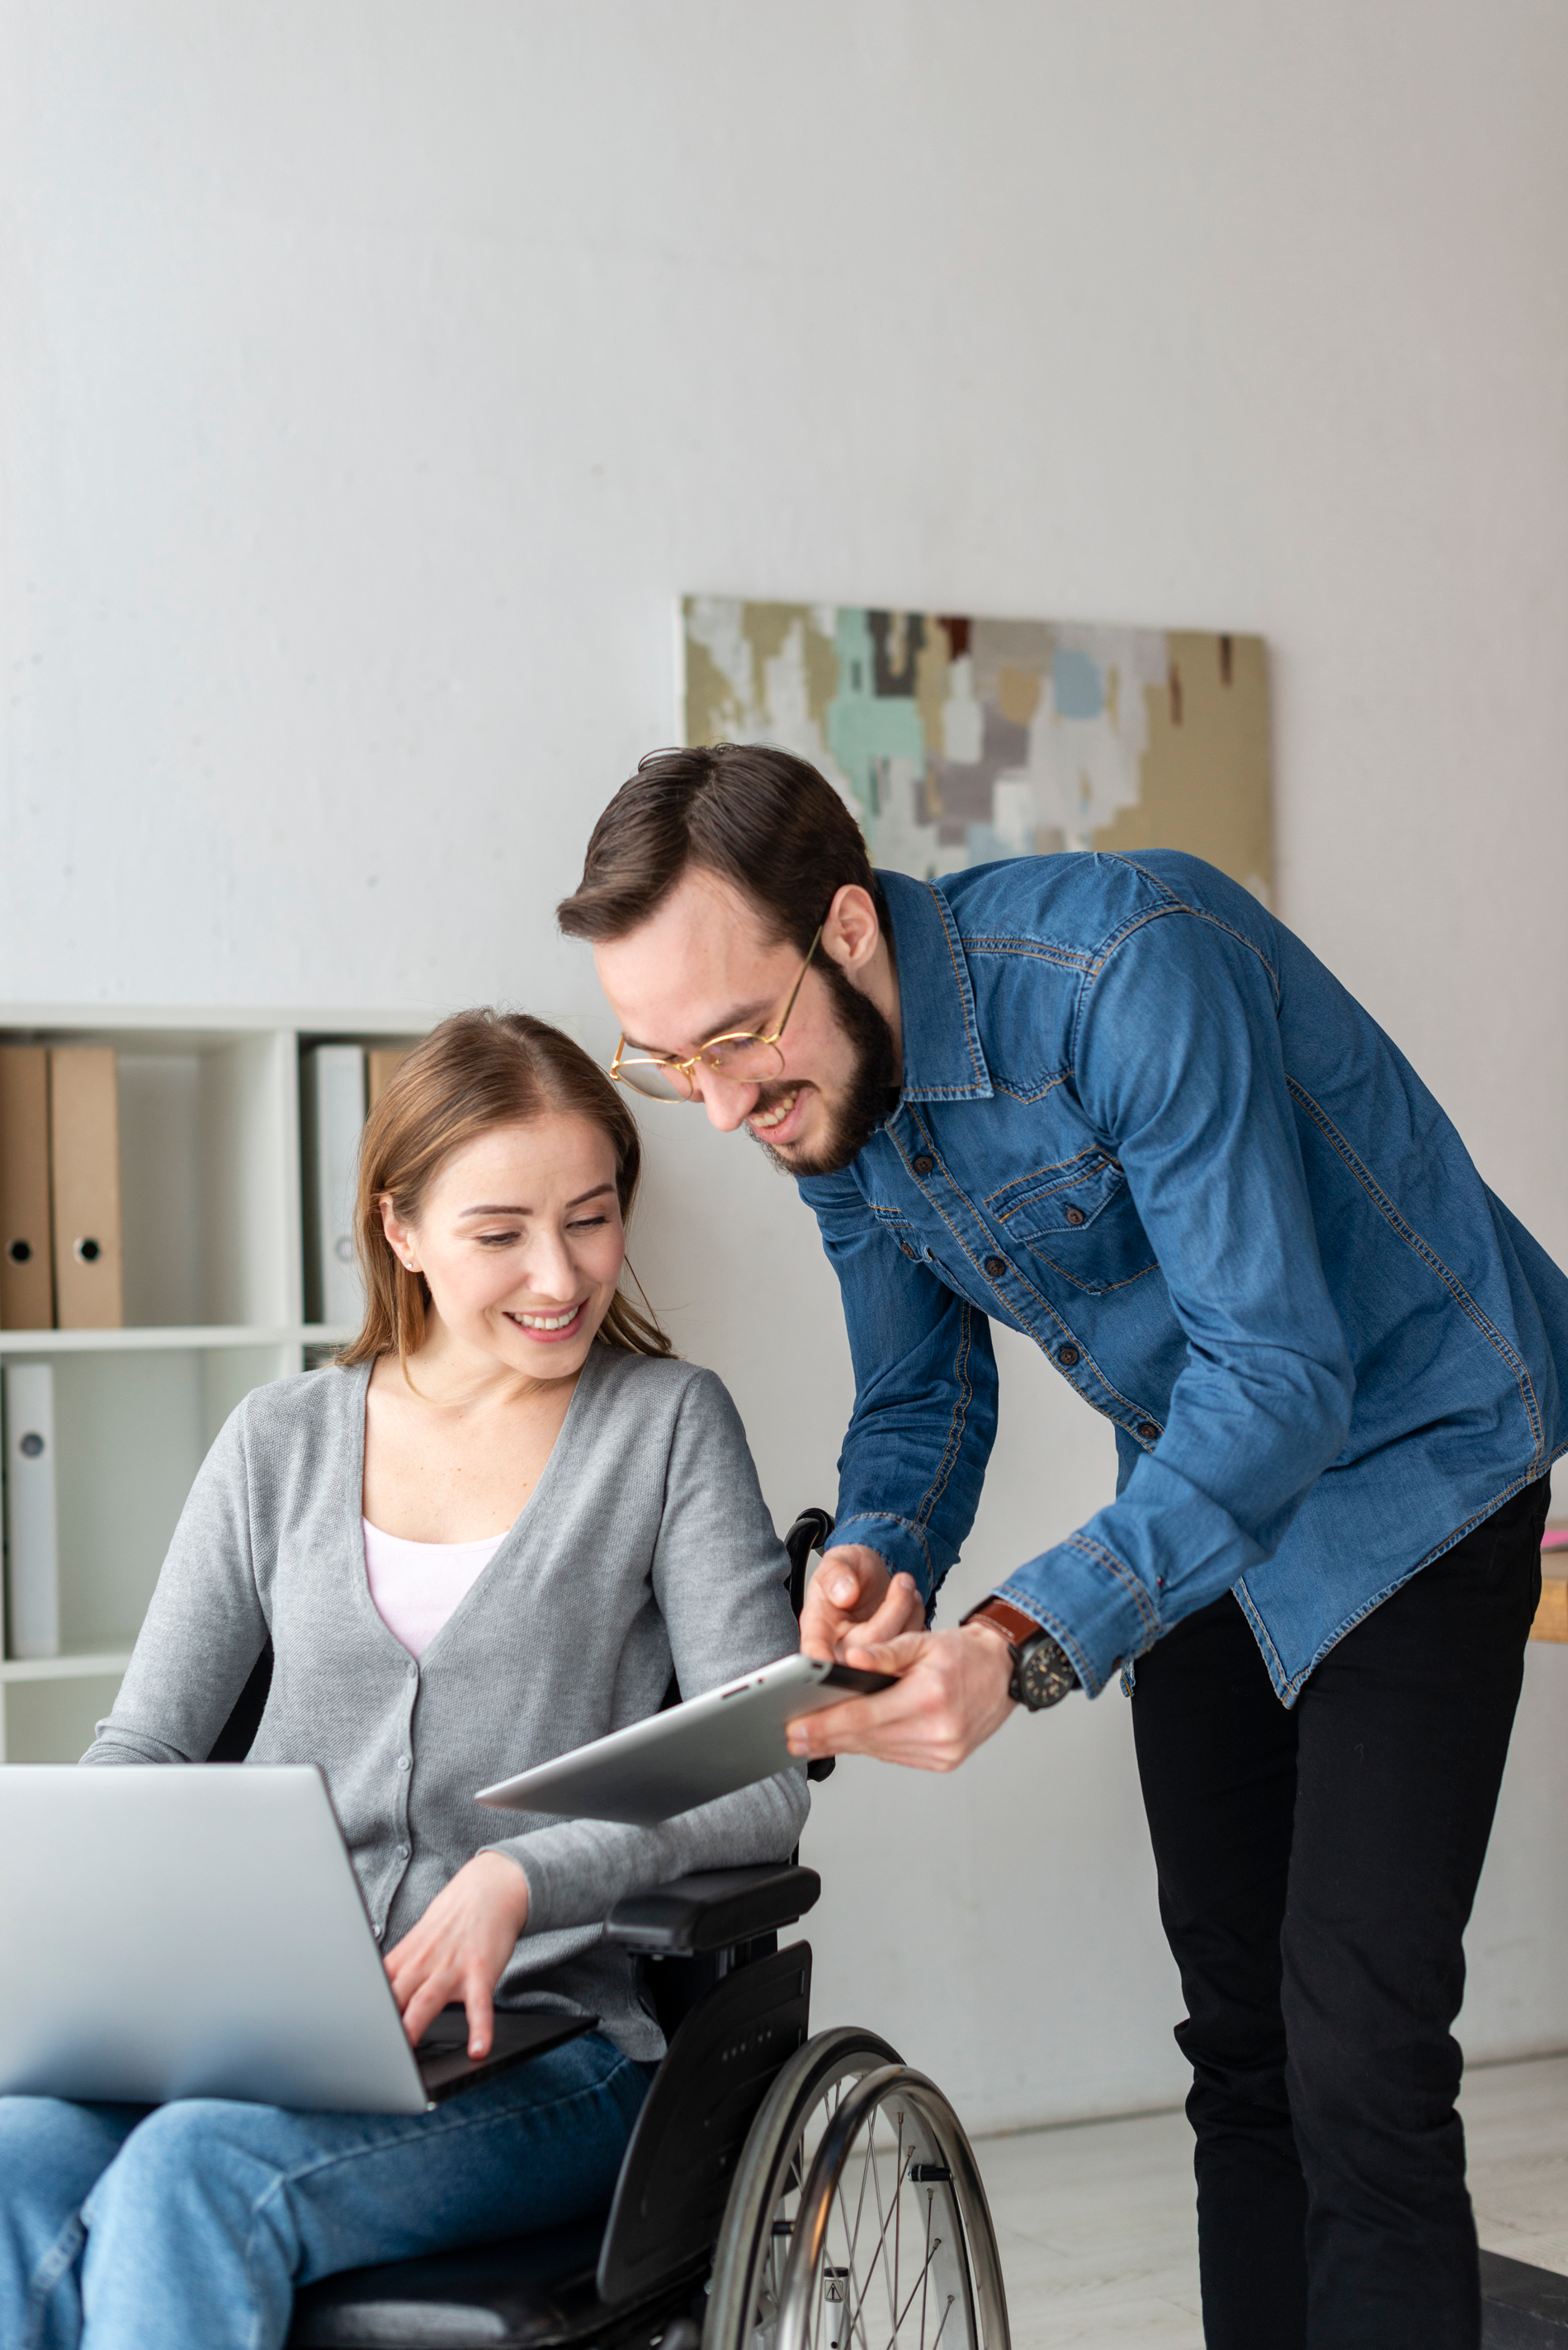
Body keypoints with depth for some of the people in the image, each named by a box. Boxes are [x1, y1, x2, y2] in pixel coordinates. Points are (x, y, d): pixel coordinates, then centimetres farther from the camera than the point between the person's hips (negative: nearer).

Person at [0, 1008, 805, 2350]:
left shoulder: (666, 1425, 5)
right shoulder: (281, 1447, 14)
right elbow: (142, 1747, 16)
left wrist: (524, 1879, -19)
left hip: (538, 2041, -3)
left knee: (194, 2173, -32)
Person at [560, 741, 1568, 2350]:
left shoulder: (1132, 967, -33)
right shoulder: (820, 1091, -8)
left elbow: (1281, 1376, -35)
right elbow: (921, 1398, 2)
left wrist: (1022, 1644, -44)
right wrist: (876, 1561, -21)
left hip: (1405, 1453, -7)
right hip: (1193, 1495, 7)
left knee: (1359, 2052, -15)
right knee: (1237, 2032, 13)